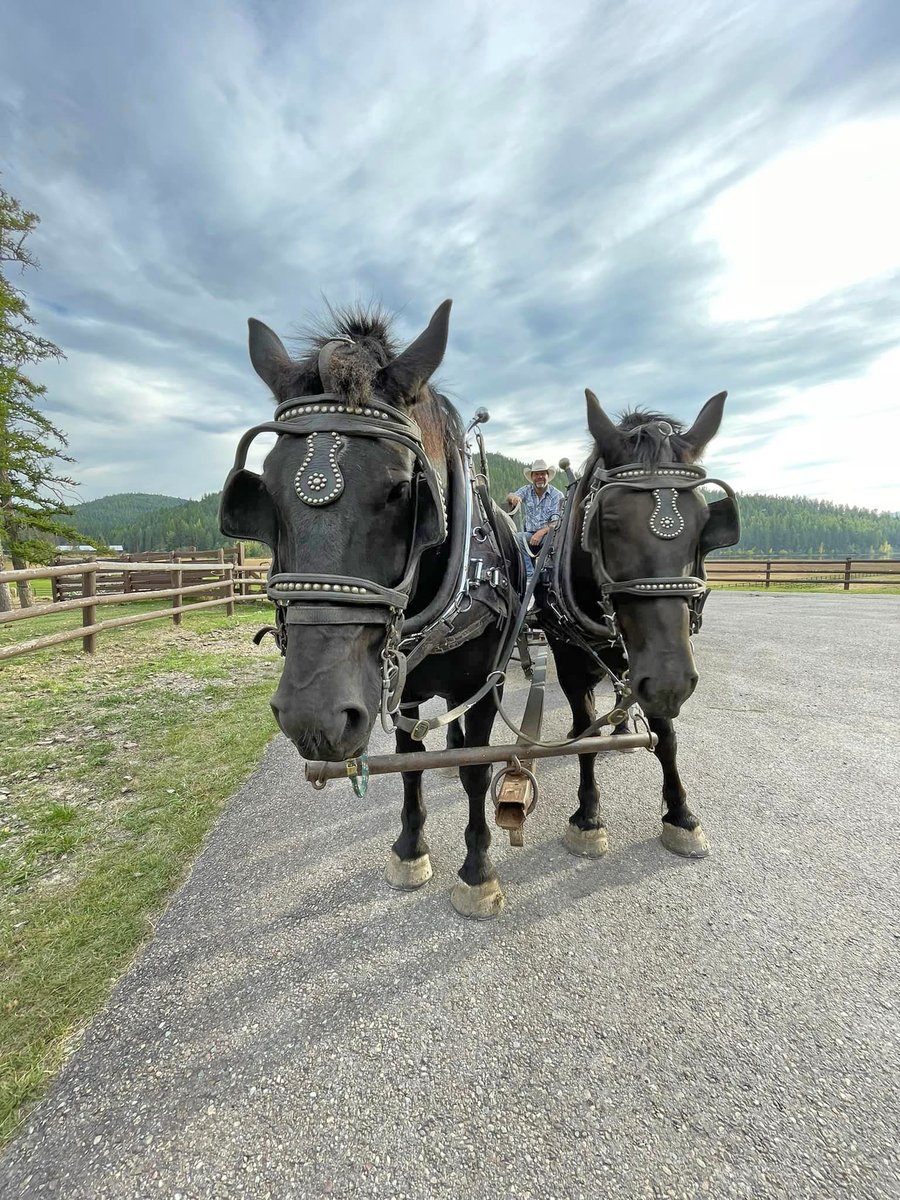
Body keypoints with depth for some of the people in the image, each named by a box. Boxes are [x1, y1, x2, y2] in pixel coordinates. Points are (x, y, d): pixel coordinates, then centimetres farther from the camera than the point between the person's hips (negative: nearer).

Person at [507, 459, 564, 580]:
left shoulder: (556, 495, 2)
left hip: (548, 534, -2)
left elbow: (556, 521, -8)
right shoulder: (526, 490, 10)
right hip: (529, 533, 2)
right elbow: (510, 498, -9)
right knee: (517, 538, -30)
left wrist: (541, 532, -26)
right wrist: (513, 497, -36)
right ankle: (530, 575, -32)